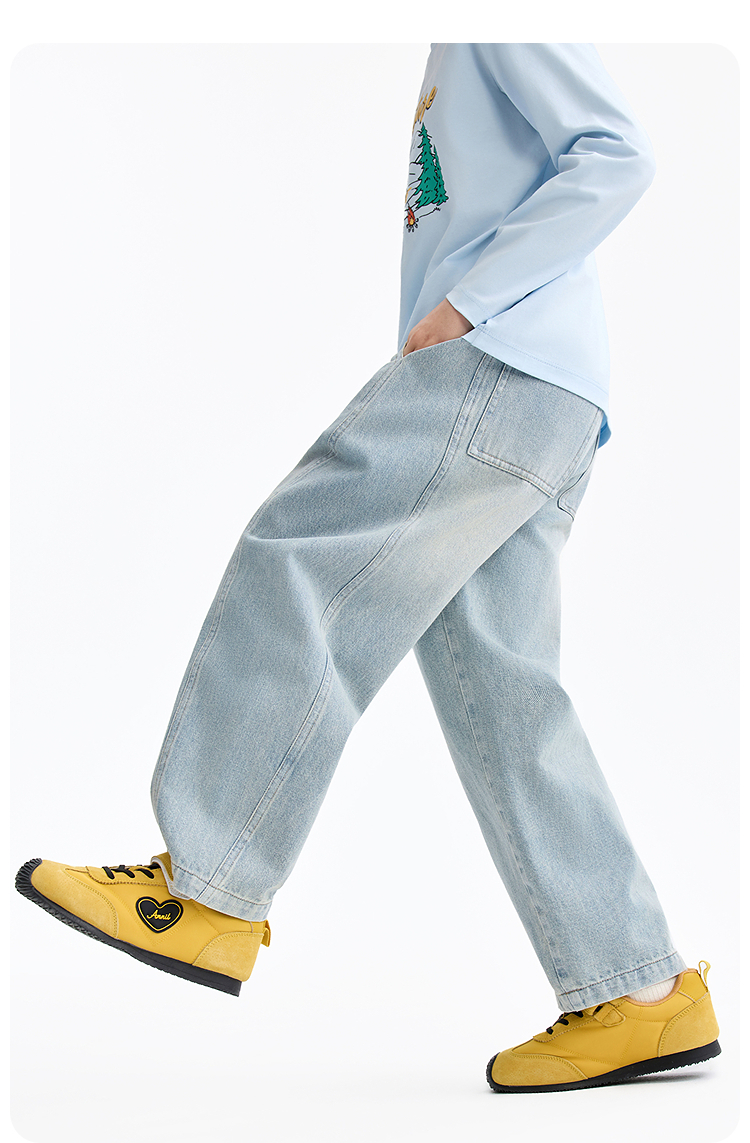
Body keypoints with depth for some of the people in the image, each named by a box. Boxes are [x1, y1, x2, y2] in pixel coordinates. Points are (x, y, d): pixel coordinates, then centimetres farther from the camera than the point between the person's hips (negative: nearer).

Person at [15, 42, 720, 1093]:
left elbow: (619, 154, -9)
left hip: (502, 369, -9)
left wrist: (468, 301, -14)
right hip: (539, 414, 9)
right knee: (493, 688, 2)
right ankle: (638, 996, 3)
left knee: (296, 565, -11)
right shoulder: (461, 66, 31)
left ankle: (206, 892, -7)